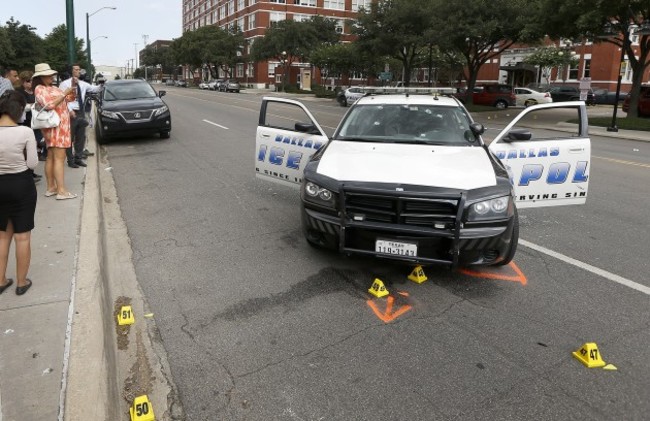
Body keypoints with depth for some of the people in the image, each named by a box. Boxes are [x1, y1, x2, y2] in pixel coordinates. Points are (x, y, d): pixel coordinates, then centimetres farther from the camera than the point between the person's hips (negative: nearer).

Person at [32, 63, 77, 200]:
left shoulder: (53, 88, 16)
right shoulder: (40, 89, -8)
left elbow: (70, 99, 19)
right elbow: (49, 105, -23)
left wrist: (73, 87, 1)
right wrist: (64, 93, -20)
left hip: (61, 126, 9)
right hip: (54, 126, -9)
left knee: (51, 157, 10)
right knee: (59, 158, -14)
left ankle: (51, 187, 14)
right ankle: (61, 191, -18)